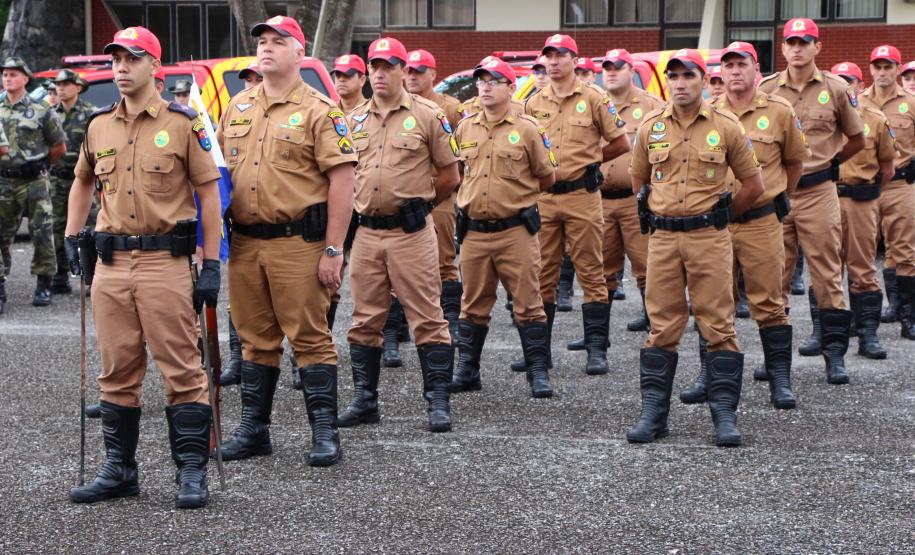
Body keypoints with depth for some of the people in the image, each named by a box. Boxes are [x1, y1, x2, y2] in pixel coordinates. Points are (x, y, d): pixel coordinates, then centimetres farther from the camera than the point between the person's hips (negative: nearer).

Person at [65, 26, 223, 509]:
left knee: (181, 369, -3)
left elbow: (209, 191, -2)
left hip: (165, 261, -5)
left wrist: (212, 265, -7)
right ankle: (119, 470, 19)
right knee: (117, 371, 10)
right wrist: (71, 238, 15)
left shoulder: (182, 124, -2)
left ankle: (191, 471, 2)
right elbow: (82, 182, 27)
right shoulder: (98, 127, 11)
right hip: (111, 264, 5)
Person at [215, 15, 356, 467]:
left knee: (310, 338, -2)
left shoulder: (318, 111, -5)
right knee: (255, 339, 12)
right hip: (244, 241, 6)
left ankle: (325, 433, 5)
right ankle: (253, 430, 21)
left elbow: (342, 180, -10)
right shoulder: (238, 108, 14)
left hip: (297, 242, -6)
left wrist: (333, 250, -14)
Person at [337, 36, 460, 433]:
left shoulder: (426, 115, -1)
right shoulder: (354, 120, 12)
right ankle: (364, 400, 18)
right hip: (366, 232, 5)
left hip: (411, 233, -4)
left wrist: (417, 204, 10)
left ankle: (438, 401, 1)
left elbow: (449, 175, 3)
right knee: (365, 320, 9)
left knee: (426, 318, -3)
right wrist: (370, 205, 10)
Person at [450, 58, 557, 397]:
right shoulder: (465, 129, 10)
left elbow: (546, 177, 5)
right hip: (475, 232, 4)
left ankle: (539, 373, 4)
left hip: (516, 231, -4)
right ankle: (466, 371, 19)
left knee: (527, 304, -1)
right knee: (473, 305, 11)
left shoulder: (527, 129, -2)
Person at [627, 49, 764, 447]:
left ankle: (725, 416, 3)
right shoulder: (650, 127, 7)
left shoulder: (725, 126, 0)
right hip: (663, 238, 2)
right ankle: (652, 413, 9)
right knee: (662, 328, 5)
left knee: (719, 326, -1)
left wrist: (718, 216, 10)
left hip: (710, 238, -2)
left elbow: (752, 184, 6)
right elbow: (638, 180, 20)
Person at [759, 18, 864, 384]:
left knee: (827, 272, 0)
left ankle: (834, 353, 5)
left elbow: (857, 139, 13)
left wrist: (829, 162, 10)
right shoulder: (766, 89, 3)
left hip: (819, 192, -1)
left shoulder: (836, 89, 2)